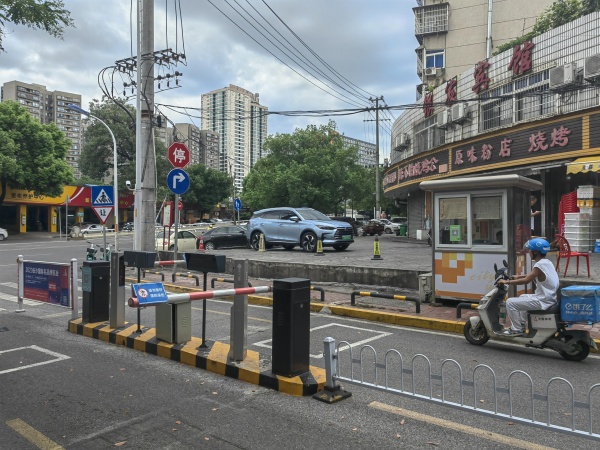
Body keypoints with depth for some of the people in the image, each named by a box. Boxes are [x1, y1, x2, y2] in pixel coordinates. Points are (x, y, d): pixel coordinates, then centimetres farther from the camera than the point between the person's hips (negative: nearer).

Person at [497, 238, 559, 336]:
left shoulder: (539, 265, -21)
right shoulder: (547, 262, 9)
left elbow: (526, 281, -25)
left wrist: (507, 282, -18)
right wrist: (519, 276, 23)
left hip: (543, 302, -10)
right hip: (549, 298, 10)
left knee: (510, 302, -8)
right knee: (522, 297, 31)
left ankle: (516, 329, 0)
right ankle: (521, 324, 31)